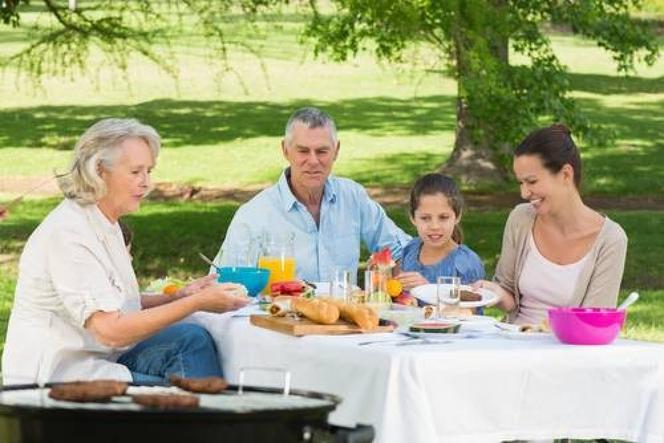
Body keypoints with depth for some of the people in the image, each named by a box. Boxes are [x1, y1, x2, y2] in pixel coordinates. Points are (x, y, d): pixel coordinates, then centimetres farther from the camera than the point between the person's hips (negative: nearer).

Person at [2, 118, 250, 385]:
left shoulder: (106, 226, 11)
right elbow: (111, 331, -24)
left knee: (191, 339, -9)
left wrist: (179, 296, 0)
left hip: (99, 358, 9)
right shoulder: (67, 233, -20)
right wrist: (197, 303, -21)